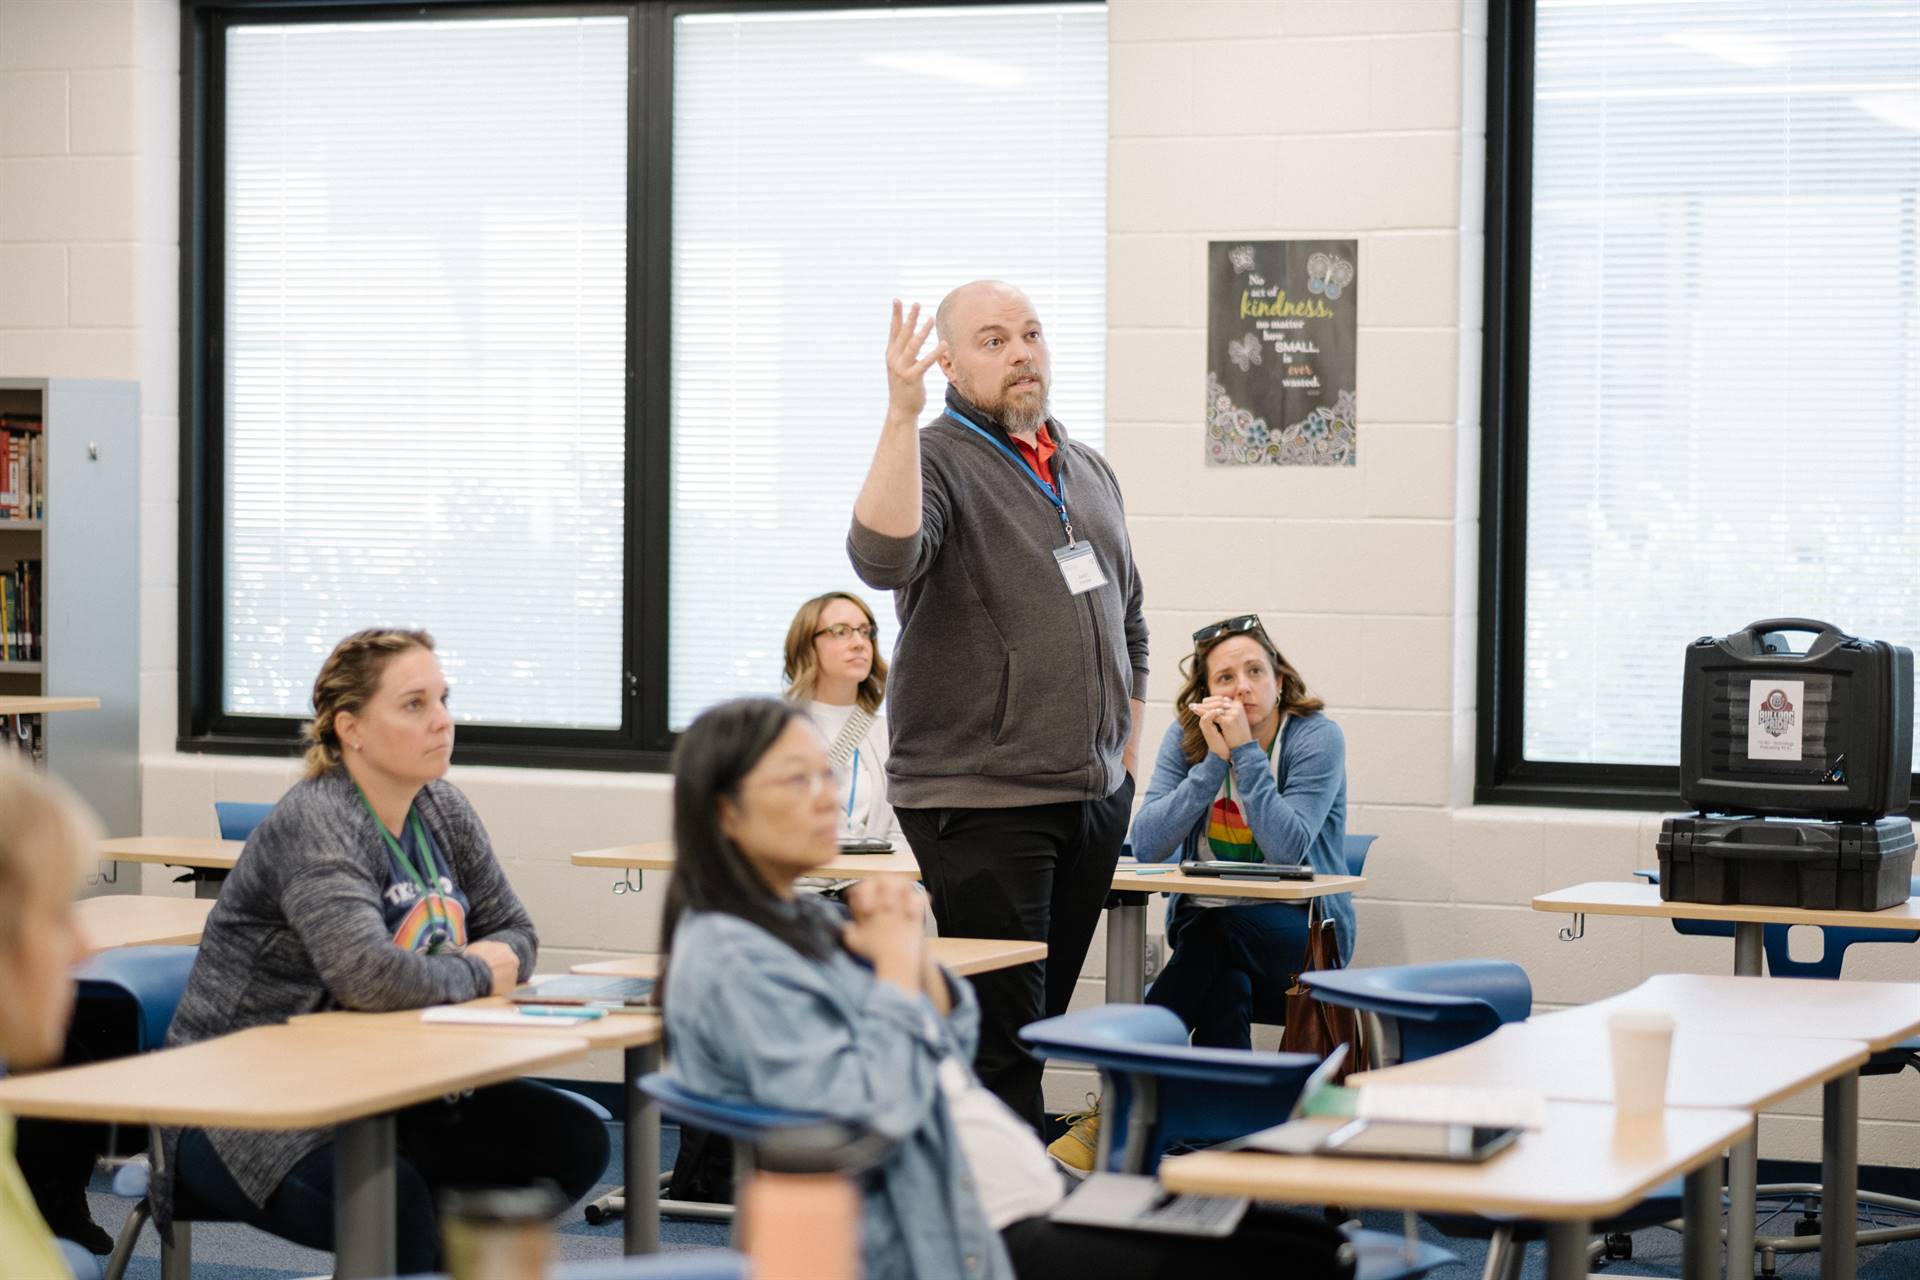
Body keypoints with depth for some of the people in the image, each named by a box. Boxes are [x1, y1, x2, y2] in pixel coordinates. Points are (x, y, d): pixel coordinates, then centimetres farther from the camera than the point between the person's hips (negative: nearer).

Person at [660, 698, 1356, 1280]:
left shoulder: (803, 920, 14)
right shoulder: (730, 961, -16)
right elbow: (872, 1110, -24)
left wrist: (913, 951, 2)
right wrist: (895, 963, -13)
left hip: (1020, 1194, 10)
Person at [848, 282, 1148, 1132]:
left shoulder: (1087, 471, 16)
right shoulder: (934, 458, -7)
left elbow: (1128, 620, 26)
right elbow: (884, 557, -29)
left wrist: (1128, 757, 20)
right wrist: (901, 415, -34)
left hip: (1093, 801, 7)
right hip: (980, 803, -7)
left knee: (1042, 1022, 12)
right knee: (1000, 1033, -9)